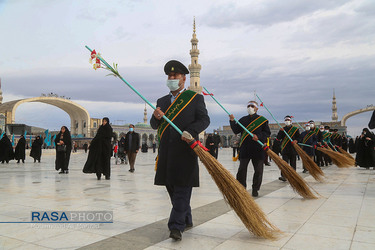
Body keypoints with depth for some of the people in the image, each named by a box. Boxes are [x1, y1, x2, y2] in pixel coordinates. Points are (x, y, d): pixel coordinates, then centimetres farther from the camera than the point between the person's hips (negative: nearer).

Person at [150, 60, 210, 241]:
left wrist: (190, 131, -21)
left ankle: (177, 226, -4)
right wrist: (156, 117, -10)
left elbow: (204, 119, -3)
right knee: (172, 188, 12)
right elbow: (154, 125, 14)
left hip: (185, 150, -5)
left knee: (182, 189, -6)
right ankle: (186, 220, 28)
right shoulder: (162, 101, 18)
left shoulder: (195, 98, 5)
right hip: (167, 152, 6)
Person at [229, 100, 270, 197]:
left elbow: (267, 133, 1)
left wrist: (259, 137, -16)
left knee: (258, 170, 4)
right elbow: (236, 131, 6)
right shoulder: (243, 119, 12)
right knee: (242, 169, 2)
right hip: (245, 149, 2)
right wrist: (232, 121, -7)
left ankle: (255, 189, 18)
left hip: (258, 149, -1)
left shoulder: (262, 120, 4)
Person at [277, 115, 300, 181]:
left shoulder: (295, 129, 7)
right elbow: (278, 138, 1)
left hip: (293, 149, 0)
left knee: (293, 163, 6)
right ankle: (283, 176, -13)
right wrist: (281, 131, -14)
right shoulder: (283, 129, 11)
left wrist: (296, 140, -17)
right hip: (285, 149, 0)